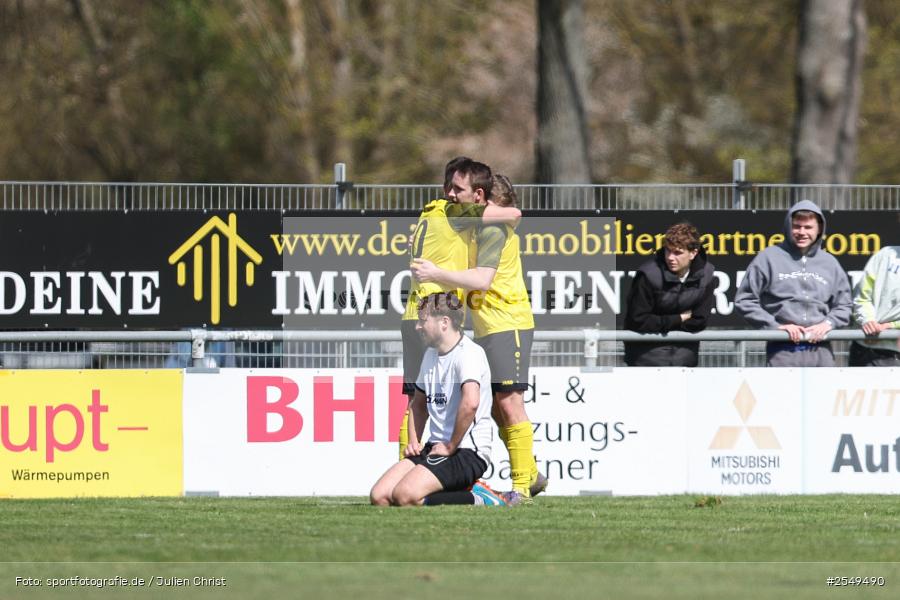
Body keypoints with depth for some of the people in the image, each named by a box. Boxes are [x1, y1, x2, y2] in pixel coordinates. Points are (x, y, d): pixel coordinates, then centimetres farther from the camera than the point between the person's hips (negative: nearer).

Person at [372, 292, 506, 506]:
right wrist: (414, 442, 14)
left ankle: (475, 499, -10)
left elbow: (470, 402, -31)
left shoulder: (468, 353, -14)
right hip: (436, 447, 9)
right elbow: (418, 404, 31)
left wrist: (450, 446, -20)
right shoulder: (431, 354, 17)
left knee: (405, 495, -27)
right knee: (379, 497, -6)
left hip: (467, 453, -9)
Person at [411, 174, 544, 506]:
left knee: (508, 403, -10)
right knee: (496, 406, 10)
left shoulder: (493, 229, -15)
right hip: (487, 327, 10)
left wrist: (437, 274, -24)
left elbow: (482, 280, -25)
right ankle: (529, 475, 19)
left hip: (507, 325, -10)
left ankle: (522, 485, -8)